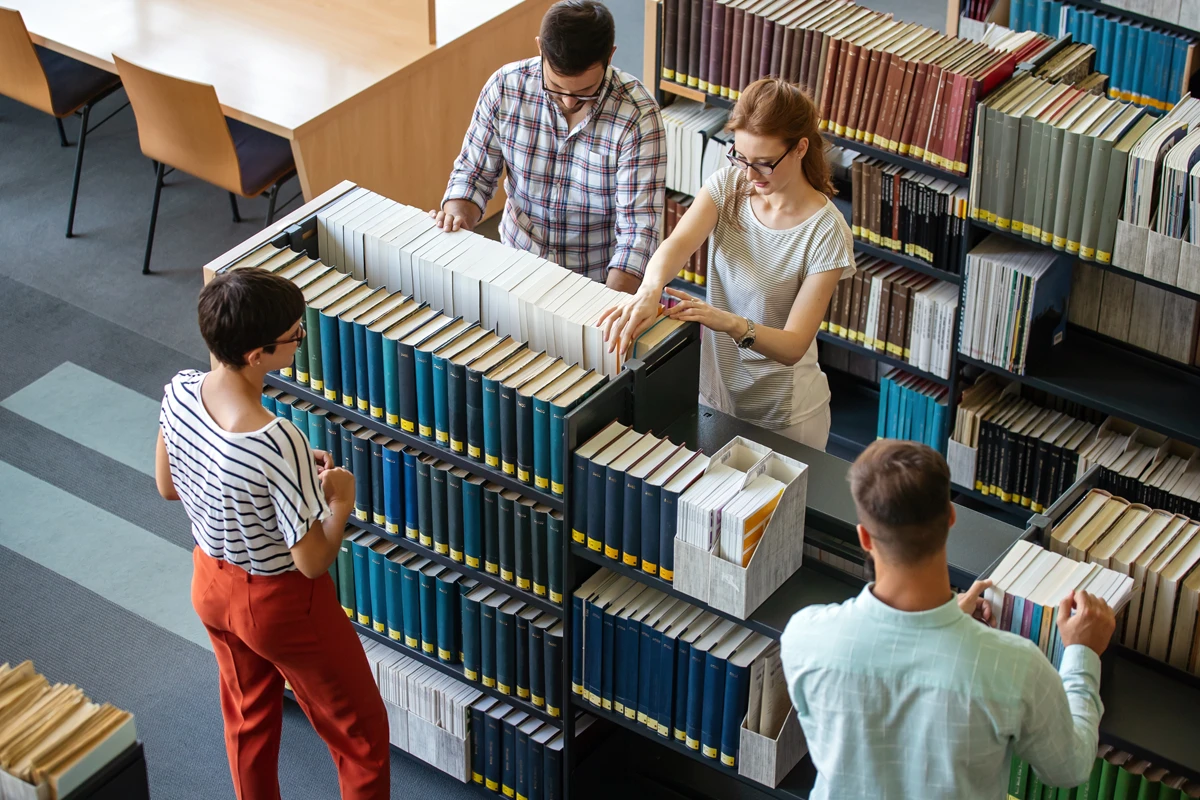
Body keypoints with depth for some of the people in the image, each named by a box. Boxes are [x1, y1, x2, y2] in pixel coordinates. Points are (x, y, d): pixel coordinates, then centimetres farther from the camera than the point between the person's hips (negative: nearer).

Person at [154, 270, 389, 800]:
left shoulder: (179, 394, -19)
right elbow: (312, 561, -29)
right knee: (361, 737, 16)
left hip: (211, 583, 7)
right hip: (282, 604, -7)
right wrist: (340, 501, -11)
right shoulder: (279, 445, -39)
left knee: (249, 717, 30)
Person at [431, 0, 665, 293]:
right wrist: (457, 214, -17)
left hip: (601, 278, -3)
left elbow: (638, 227, -20)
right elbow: (473, 173, 4)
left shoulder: (638, 115, -17)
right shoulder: (505, 87, -8)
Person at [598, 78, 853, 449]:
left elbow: (793, 346, -24)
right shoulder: (728, 185, -8)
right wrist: (650, 290, -48)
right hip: (713, 388, 4)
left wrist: (732, 324, -42)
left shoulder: (826, 231, -20)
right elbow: (678, 243, -27)